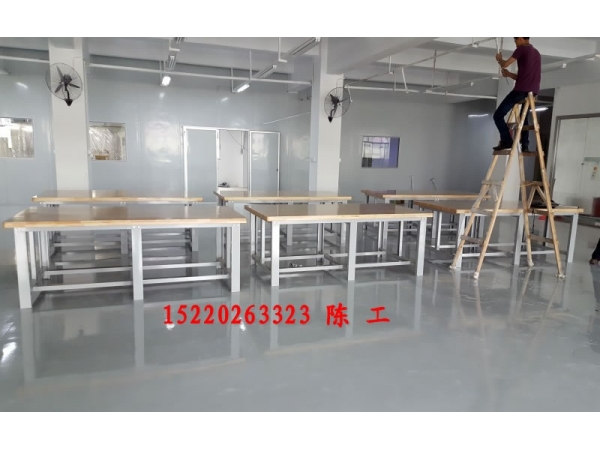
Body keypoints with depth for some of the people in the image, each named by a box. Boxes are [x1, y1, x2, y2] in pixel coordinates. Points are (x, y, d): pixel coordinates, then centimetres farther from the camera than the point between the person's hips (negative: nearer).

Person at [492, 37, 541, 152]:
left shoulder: (522, 49, 0)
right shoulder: (537, 53, 25)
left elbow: (505, 64, 0)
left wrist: (499, 59, 20)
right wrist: (509, 74, 26)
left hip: (521, 90, -8)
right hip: (533, 91, 8)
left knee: (498, 115, -5)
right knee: (524, 119, 19)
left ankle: (506, 141, -16)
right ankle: (525, 145, 7)